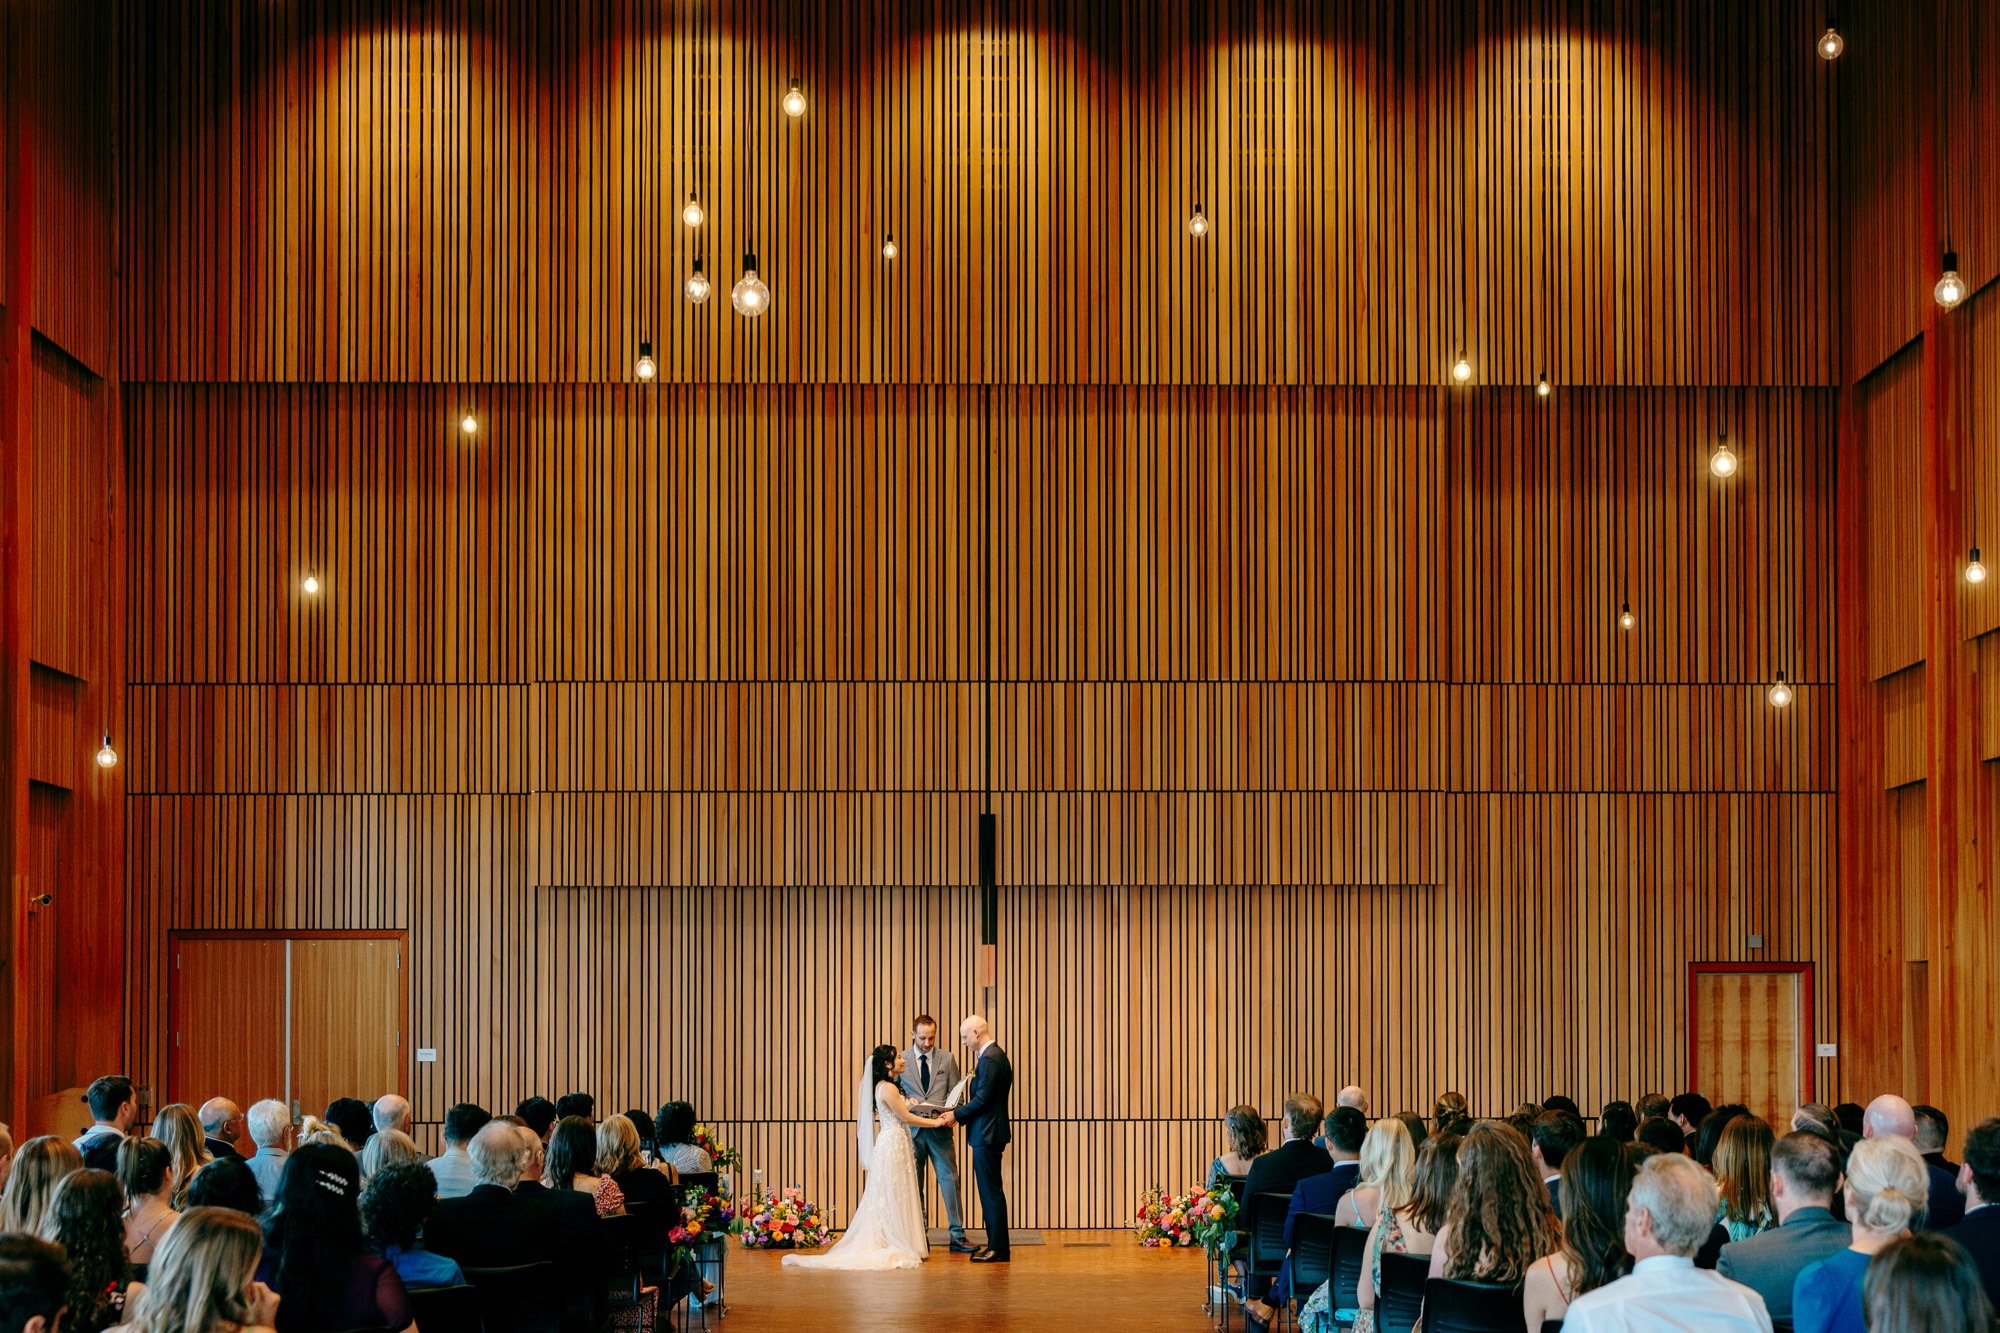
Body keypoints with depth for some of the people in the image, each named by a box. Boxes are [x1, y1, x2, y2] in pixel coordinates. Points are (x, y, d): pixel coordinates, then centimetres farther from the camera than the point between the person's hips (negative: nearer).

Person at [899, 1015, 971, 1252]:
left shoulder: (947, 1059, 8)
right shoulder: (901, 1060, 6)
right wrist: (906, 1101, -11)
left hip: (940, 1130, 0)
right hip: (912, 1130, 0)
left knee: (950, 1180, -5)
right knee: (913, 1185, 5)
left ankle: (958, 1237, 0)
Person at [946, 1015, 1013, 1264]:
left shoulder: (990, 1059, -18)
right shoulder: (995, 1055, 15)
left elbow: (982, 1100, -22)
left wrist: (957, 1115, -11)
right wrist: (960, 1113, 11)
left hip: (987, 1134, -11)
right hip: (988, 1133, 11)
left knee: (991, 1191, -5)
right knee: (990, 1191, 14)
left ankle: (998, 1248, -1)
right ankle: (997, 1245, 19)